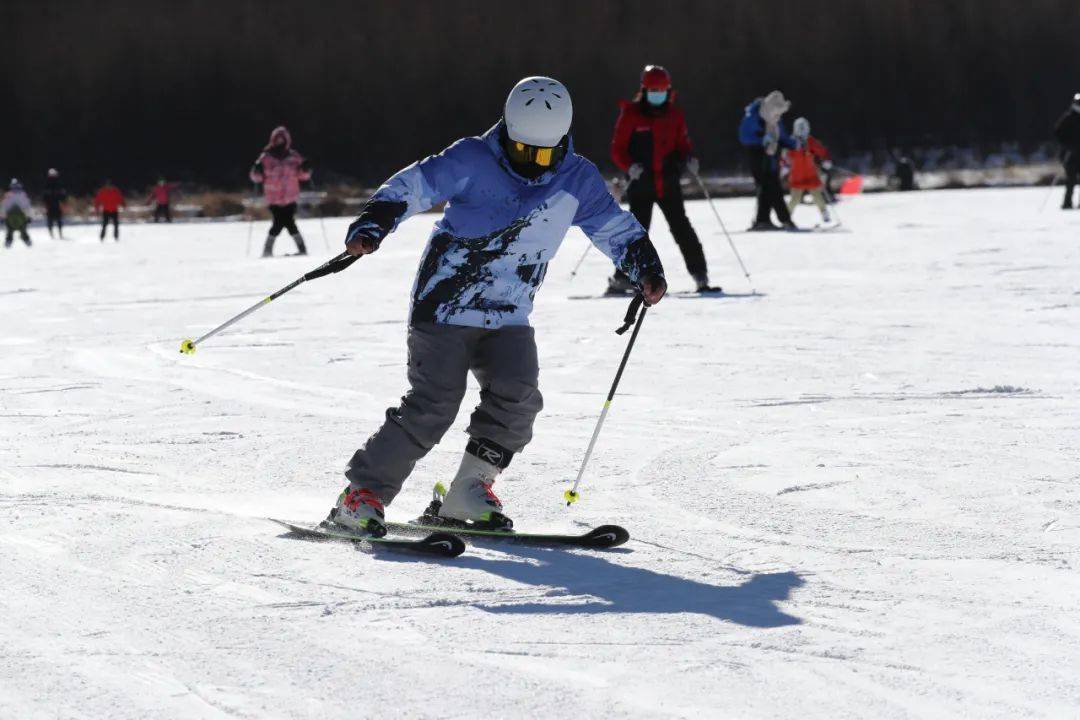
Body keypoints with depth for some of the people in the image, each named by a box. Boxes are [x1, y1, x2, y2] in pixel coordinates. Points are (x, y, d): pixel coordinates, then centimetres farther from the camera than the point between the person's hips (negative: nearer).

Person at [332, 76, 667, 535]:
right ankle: (363, 493, -5)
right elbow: (411, 187, -11)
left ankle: (467, 495, -4)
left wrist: (645, 270, 0)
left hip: (509, 317, 4)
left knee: (518, 397, -17)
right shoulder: (472, 162, -8)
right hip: (445, 305, -4)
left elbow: (617, 229, 14)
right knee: (433, 405, -14)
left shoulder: (577, 181, 3)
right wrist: (371, 226, -26)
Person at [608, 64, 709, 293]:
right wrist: (630, 166, -20)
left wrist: (688, 159, -8)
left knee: (682, 229, -1)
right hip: (640, 185, -3)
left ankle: (700, 275, 3)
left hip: (668, 183, 3)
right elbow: (617, 149, -2)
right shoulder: (631, 114, -2)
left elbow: (683, 144, 15)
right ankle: (622, 278, 1)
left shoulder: (675, 115, 9)